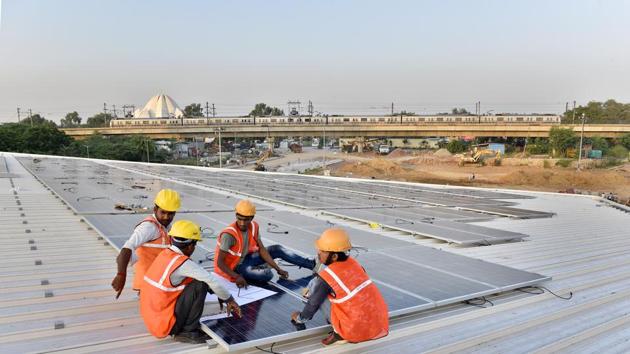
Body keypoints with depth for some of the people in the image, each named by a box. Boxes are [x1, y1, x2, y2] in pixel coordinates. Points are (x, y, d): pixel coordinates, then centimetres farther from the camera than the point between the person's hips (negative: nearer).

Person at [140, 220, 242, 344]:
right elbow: (212, 281, -22)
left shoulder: (165, 254, 5)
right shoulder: (183, 263, -21)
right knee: (199, 285, -13)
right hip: (165, 325, -8)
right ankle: (188, 332, -3)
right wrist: (230, 300, -5)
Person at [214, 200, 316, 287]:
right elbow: (219, 262, -27)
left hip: (245, 258, 7)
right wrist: (237, 277, -39)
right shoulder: (229, 235, -30)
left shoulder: (253, 227, -9)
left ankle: (312, 264, 13)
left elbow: (262, 249, -3)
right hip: (234, 268, -7)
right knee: (267, 274, -28)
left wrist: (278, 269, -7)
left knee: (277, 250, 3)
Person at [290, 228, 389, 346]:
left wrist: (300, 318, 19)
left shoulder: (325, 276, -14)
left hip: (359, 331, -6)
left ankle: (339, 332, 2)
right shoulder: (353, 262, 4)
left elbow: (313, 304, -3)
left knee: (316, 284, 1)